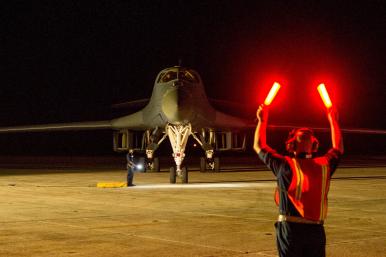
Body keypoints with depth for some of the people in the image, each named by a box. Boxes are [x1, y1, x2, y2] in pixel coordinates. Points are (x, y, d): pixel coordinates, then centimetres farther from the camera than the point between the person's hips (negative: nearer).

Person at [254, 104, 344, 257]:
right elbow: (338, 148, 24)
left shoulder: (285, 166, -6)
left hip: (290, 228, -2)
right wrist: (333, 120, 33)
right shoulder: (324, 166, 2)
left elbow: (258, 146, 8)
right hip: (316, 231, 3)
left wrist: (262, 120, 19)